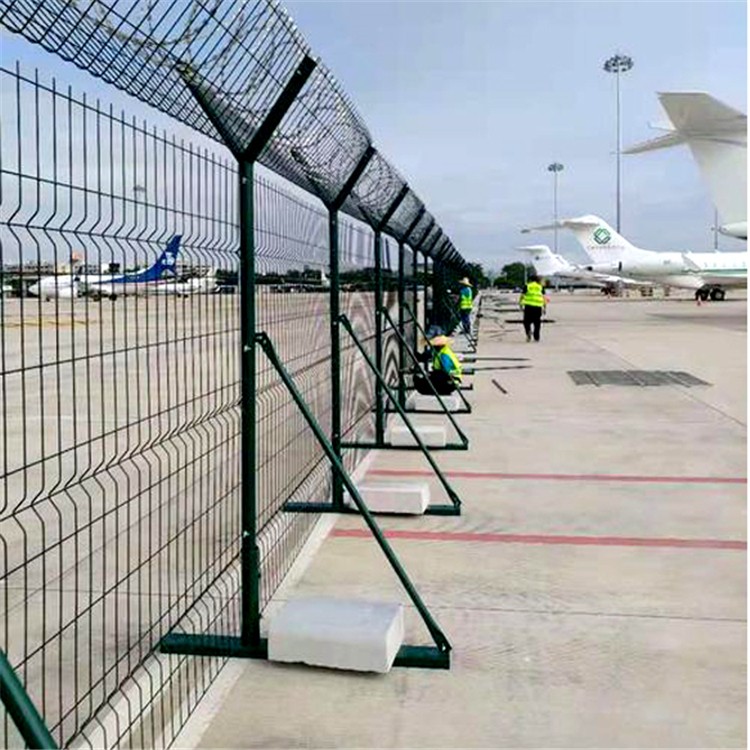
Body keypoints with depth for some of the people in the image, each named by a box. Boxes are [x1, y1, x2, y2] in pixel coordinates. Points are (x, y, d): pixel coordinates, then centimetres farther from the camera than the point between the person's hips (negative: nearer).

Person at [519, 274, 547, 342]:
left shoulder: (527, 286, 7)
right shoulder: (541, 286, 13)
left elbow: (522, 296, 3)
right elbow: (544, 297, 5)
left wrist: (521, 306, 11)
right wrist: (545, 308, 6)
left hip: (529, 306, -2)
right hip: (538, 307, 2)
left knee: (527, 321, 8)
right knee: (537, 322, 11)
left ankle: (528, 332, -18)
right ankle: (536, 338, 10)